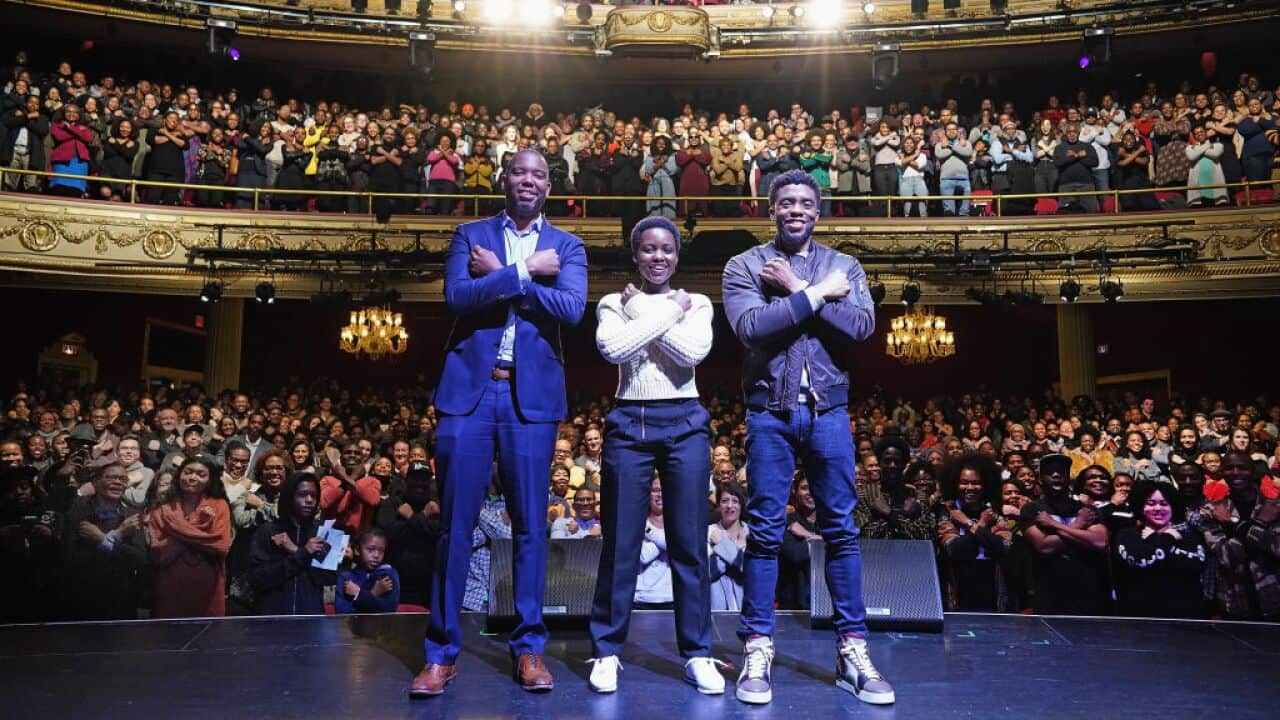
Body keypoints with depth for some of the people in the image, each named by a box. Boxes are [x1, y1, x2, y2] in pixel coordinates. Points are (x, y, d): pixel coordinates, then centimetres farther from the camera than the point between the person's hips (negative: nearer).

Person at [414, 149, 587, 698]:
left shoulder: (566, 246, 10)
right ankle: (442, 651, 13)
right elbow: (457, 296, -8)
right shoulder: (470, 235, 10)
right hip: (469, 389, 0)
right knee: (455, 523, 2)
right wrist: (524, 271, -10)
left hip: (532, 395, 0)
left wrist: (497, 274, -9)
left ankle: (529, 648, 17)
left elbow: (571, 308, -9)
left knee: (530, 524, 5)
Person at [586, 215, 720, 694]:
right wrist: (668, 312, -7)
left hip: (684, 423, 1)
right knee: (621, 543, 3)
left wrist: (640, 314, -5)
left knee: (688, 543, 4)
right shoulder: (614, 303, 8)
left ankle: (697, 654, 14)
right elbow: (613, 348, -12)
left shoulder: (697, 303, 10)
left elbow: (694, 352, -10)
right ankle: (606, 651, 14)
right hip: (629, 423, 0)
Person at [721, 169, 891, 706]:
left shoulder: (844, 266, 10)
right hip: (770, 411, -1)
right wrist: (817, 293, -11)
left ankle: (852, 648, 14)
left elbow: (861, 326, -7)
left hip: (828, 410, 2)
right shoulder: (744, 266, 4)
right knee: (765, 531, 2)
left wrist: (793, 291, -9)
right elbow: (749, 326, -13)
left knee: (841, 529, 5)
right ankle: (758, 648, 11)